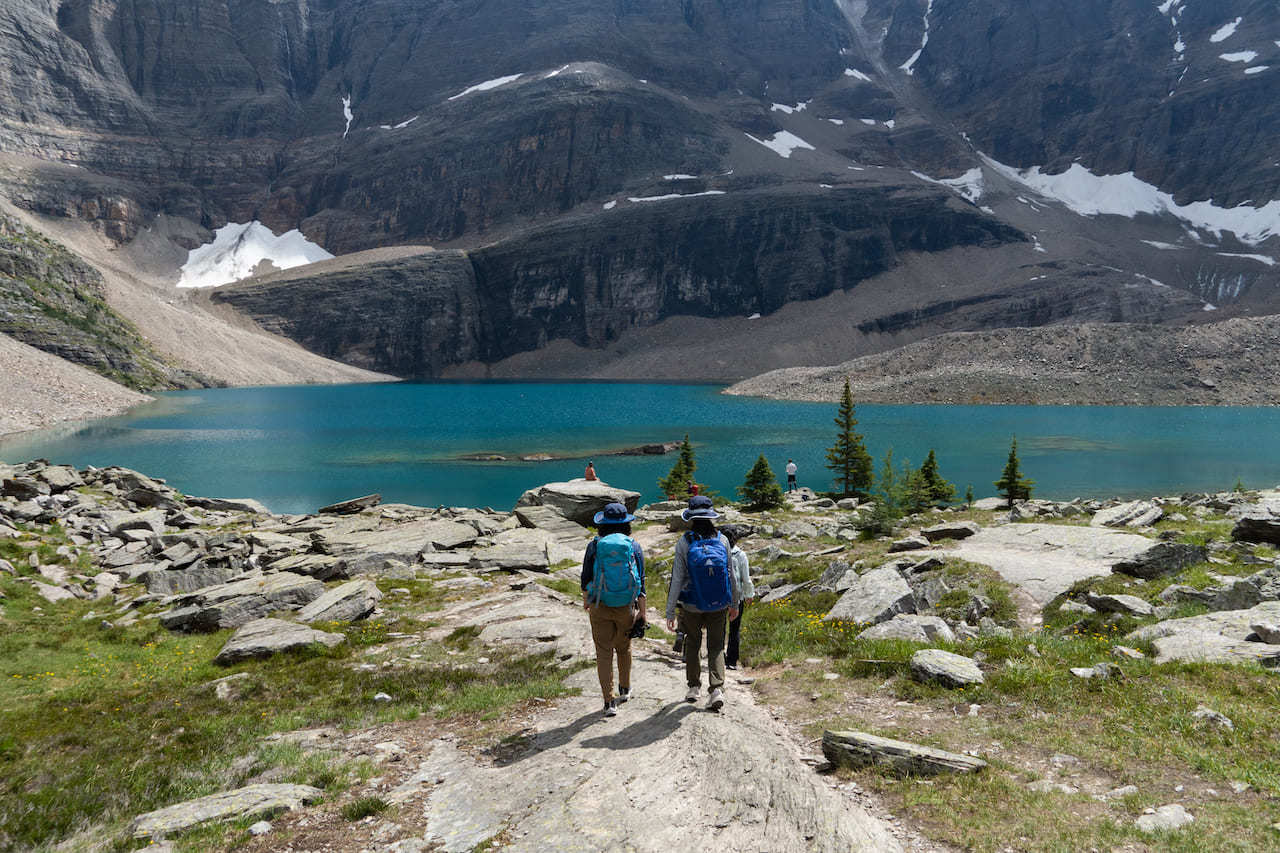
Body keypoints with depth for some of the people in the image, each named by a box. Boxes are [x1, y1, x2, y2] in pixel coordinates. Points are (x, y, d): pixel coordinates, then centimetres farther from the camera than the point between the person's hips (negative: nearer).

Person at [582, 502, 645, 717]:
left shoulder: (594, 546, -5)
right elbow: (641, 581, -3)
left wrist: (586, 601, 18)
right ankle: (624, 690, 40)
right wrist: (642, 611, 4)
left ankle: (609, 702, 1)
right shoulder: (634, 547, -4)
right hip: (626, 607, 1)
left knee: (604, 653, 5)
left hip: (599, 607, -1)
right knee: (624, 647, 22)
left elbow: (586, 578, 1)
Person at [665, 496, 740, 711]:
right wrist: (734, 604, 13)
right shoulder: (722, 540, -6)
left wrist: (670, 612, -9)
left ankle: (693, 687, 27)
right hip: (719, 605, 1)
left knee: (693, 643, 20)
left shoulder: (684, 542, -13)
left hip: (692, 605, -1)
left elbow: (677, 578, -13)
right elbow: (731, 575, 0)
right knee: (716, 647, 11)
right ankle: (717, 689, -5)